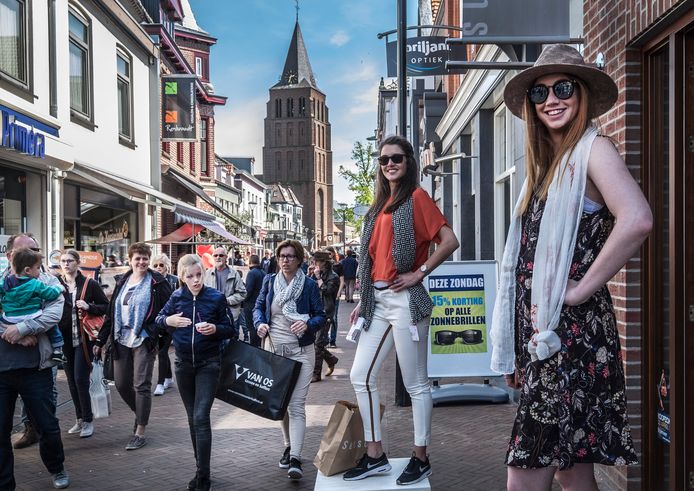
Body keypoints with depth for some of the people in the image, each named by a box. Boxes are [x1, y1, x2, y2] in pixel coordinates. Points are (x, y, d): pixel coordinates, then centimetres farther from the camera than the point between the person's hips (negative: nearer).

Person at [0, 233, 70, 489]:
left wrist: (22, 328, -21)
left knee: (47, 425, 9)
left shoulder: (47, 281, 5)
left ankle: (57, 469, 34)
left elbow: (54, 312, -11)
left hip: (36, 367, -1)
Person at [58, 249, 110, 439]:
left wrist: (89, 306, -15)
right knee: (71, 380, 10)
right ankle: (80, 418, 21)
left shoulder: (90, 284, -2)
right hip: (64, 339, 4)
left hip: (83, 338, -4)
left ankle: (88, 420, 4)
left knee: (80, 379, -7)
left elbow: (106, 306, 1)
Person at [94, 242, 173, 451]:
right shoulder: (122, 282, 12)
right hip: (121, 340, 6)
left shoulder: (157, 282, -4)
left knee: (141, 386, -3)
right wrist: (100, 340, 15)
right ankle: (140, 414, 35)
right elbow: (111, 312, 16)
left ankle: (140, 432, 7)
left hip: (143, 341, -5)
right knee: (121, 385, 9)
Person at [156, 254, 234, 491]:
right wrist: (168, 321, -9)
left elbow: (230, 330, -3)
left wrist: (215, 329, -23)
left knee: (201, 418, -12)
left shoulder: (216, 297, -8)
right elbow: (159, 319, 13)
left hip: (208, 364, -4)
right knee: (192, 418, 13)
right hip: (184, 363, 4)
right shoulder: (177, 297, 0)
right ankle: (201, 469, 26)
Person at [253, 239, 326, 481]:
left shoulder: (309, 285, -3)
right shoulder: (269, 281, 5)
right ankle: (289, 446, 33)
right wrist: (260, 323, -8)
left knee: (297, 406, -10)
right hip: (274, 349, 4)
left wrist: (308, 325, -22)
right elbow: (258, 307, 13)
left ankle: (295, 459, -13)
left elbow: (321, 315, -1)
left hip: (300, 351, -4)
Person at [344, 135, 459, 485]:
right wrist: (363, 301, 15)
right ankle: (375, 456, 19)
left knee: (415, 384, 2)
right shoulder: (382, 203, 17)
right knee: (361, 377, 8)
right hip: (378, 301, 8)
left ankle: (421, 459, 16)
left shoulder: (416, 197, -5)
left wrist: (419, 274, -13)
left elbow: (450, 241, -14)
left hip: (405, 300, -8)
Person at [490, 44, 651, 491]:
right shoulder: (546, 162, 17)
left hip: (571, 329, -8)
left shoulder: (592, 148, -7)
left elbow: (637, 220, -26)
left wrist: (579, 290, -18)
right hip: (541, 330, 8)